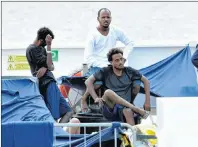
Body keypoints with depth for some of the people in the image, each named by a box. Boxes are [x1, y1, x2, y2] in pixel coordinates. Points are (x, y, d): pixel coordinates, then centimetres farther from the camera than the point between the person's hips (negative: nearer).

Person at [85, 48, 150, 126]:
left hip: (126, 107, 0)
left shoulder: (129, 71, 10)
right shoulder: (106, 72, 7)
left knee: (128, 111, -37)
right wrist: (96, 98, -12)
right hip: (109, 107, 0)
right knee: (108, 92, -32)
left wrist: (147, 101, 7)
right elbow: (88, 82, 2)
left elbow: (146, 81, 17)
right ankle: (138, 110, -28)